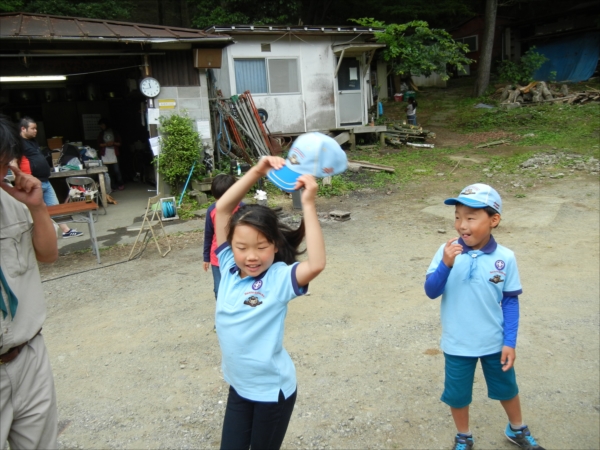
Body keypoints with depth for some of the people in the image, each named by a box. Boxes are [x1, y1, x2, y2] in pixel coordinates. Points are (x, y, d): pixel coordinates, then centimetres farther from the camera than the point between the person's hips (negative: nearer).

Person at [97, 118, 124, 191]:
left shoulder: (114, 132, 8)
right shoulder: (101, 134, 14)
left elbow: (119, 143, 6)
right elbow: (99, 144, 8)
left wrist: (113, 143, -14)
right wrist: (106, 144, -10)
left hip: (114, 155, -2)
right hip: (105, 156, 2)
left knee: (116, 171, -6)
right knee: (109, 172, -1)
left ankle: (120, 185, 9)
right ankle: (113, 186, 5)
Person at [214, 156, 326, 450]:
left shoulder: (280, 278, -20)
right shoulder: (228, 268, -9)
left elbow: (317, 264, -40)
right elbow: (222, 208, -13)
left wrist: (308, 205, -38)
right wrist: (256, 172, -21)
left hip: (272, 389, -4)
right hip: (238, 385, 4)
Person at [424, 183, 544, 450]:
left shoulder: (505, 258, -14)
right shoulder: (448, 251, -16)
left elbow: (510, 301, -5)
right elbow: (431, 292, -18)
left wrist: (510, 342, -5)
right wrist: (445, 265, -34)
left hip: (495, 343, 1)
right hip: (457, 344, 0)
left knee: (507, 388, 23)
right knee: (457, 394, 16)